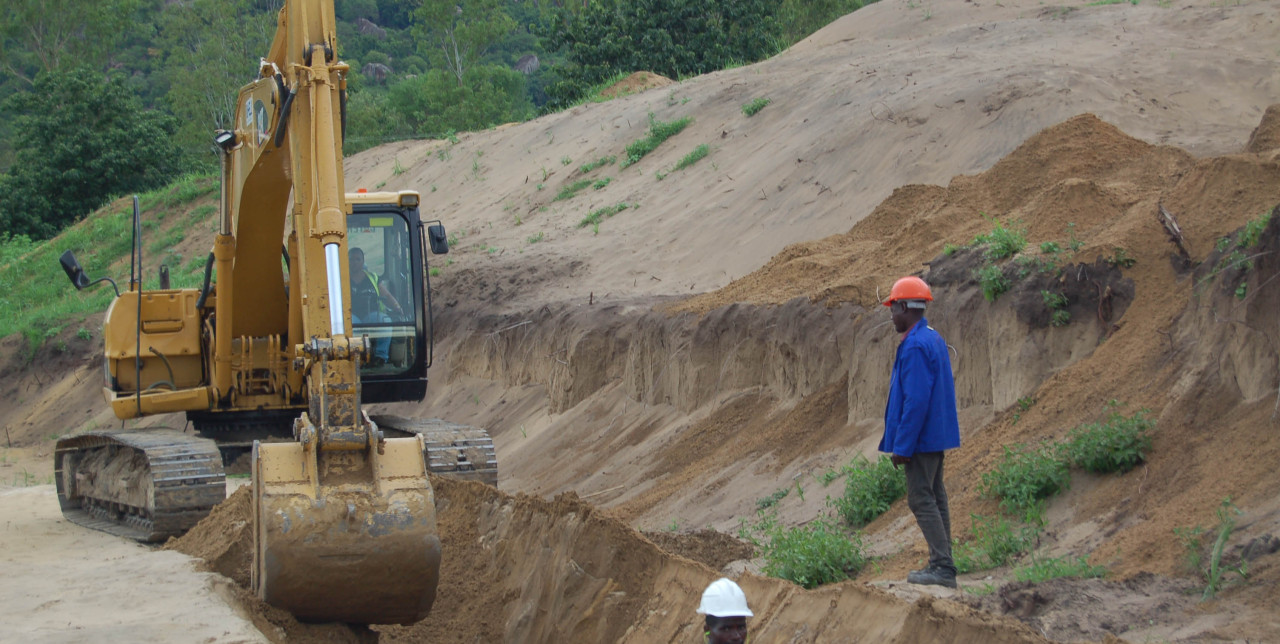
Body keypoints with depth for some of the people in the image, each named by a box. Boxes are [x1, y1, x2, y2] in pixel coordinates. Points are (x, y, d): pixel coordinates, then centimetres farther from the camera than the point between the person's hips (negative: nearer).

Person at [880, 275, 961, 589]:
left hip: (921, 437, -10)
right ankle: (941, 564, 16)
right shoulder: (934, 339, 13)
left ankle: (943, 566, -10)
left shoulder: (915, 346, -20)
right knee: (934, 499, 13)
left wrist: (902, 446, -20)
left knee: (922, 500, -7)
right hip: (937, 436, 10)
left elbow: (916, 401, -24)